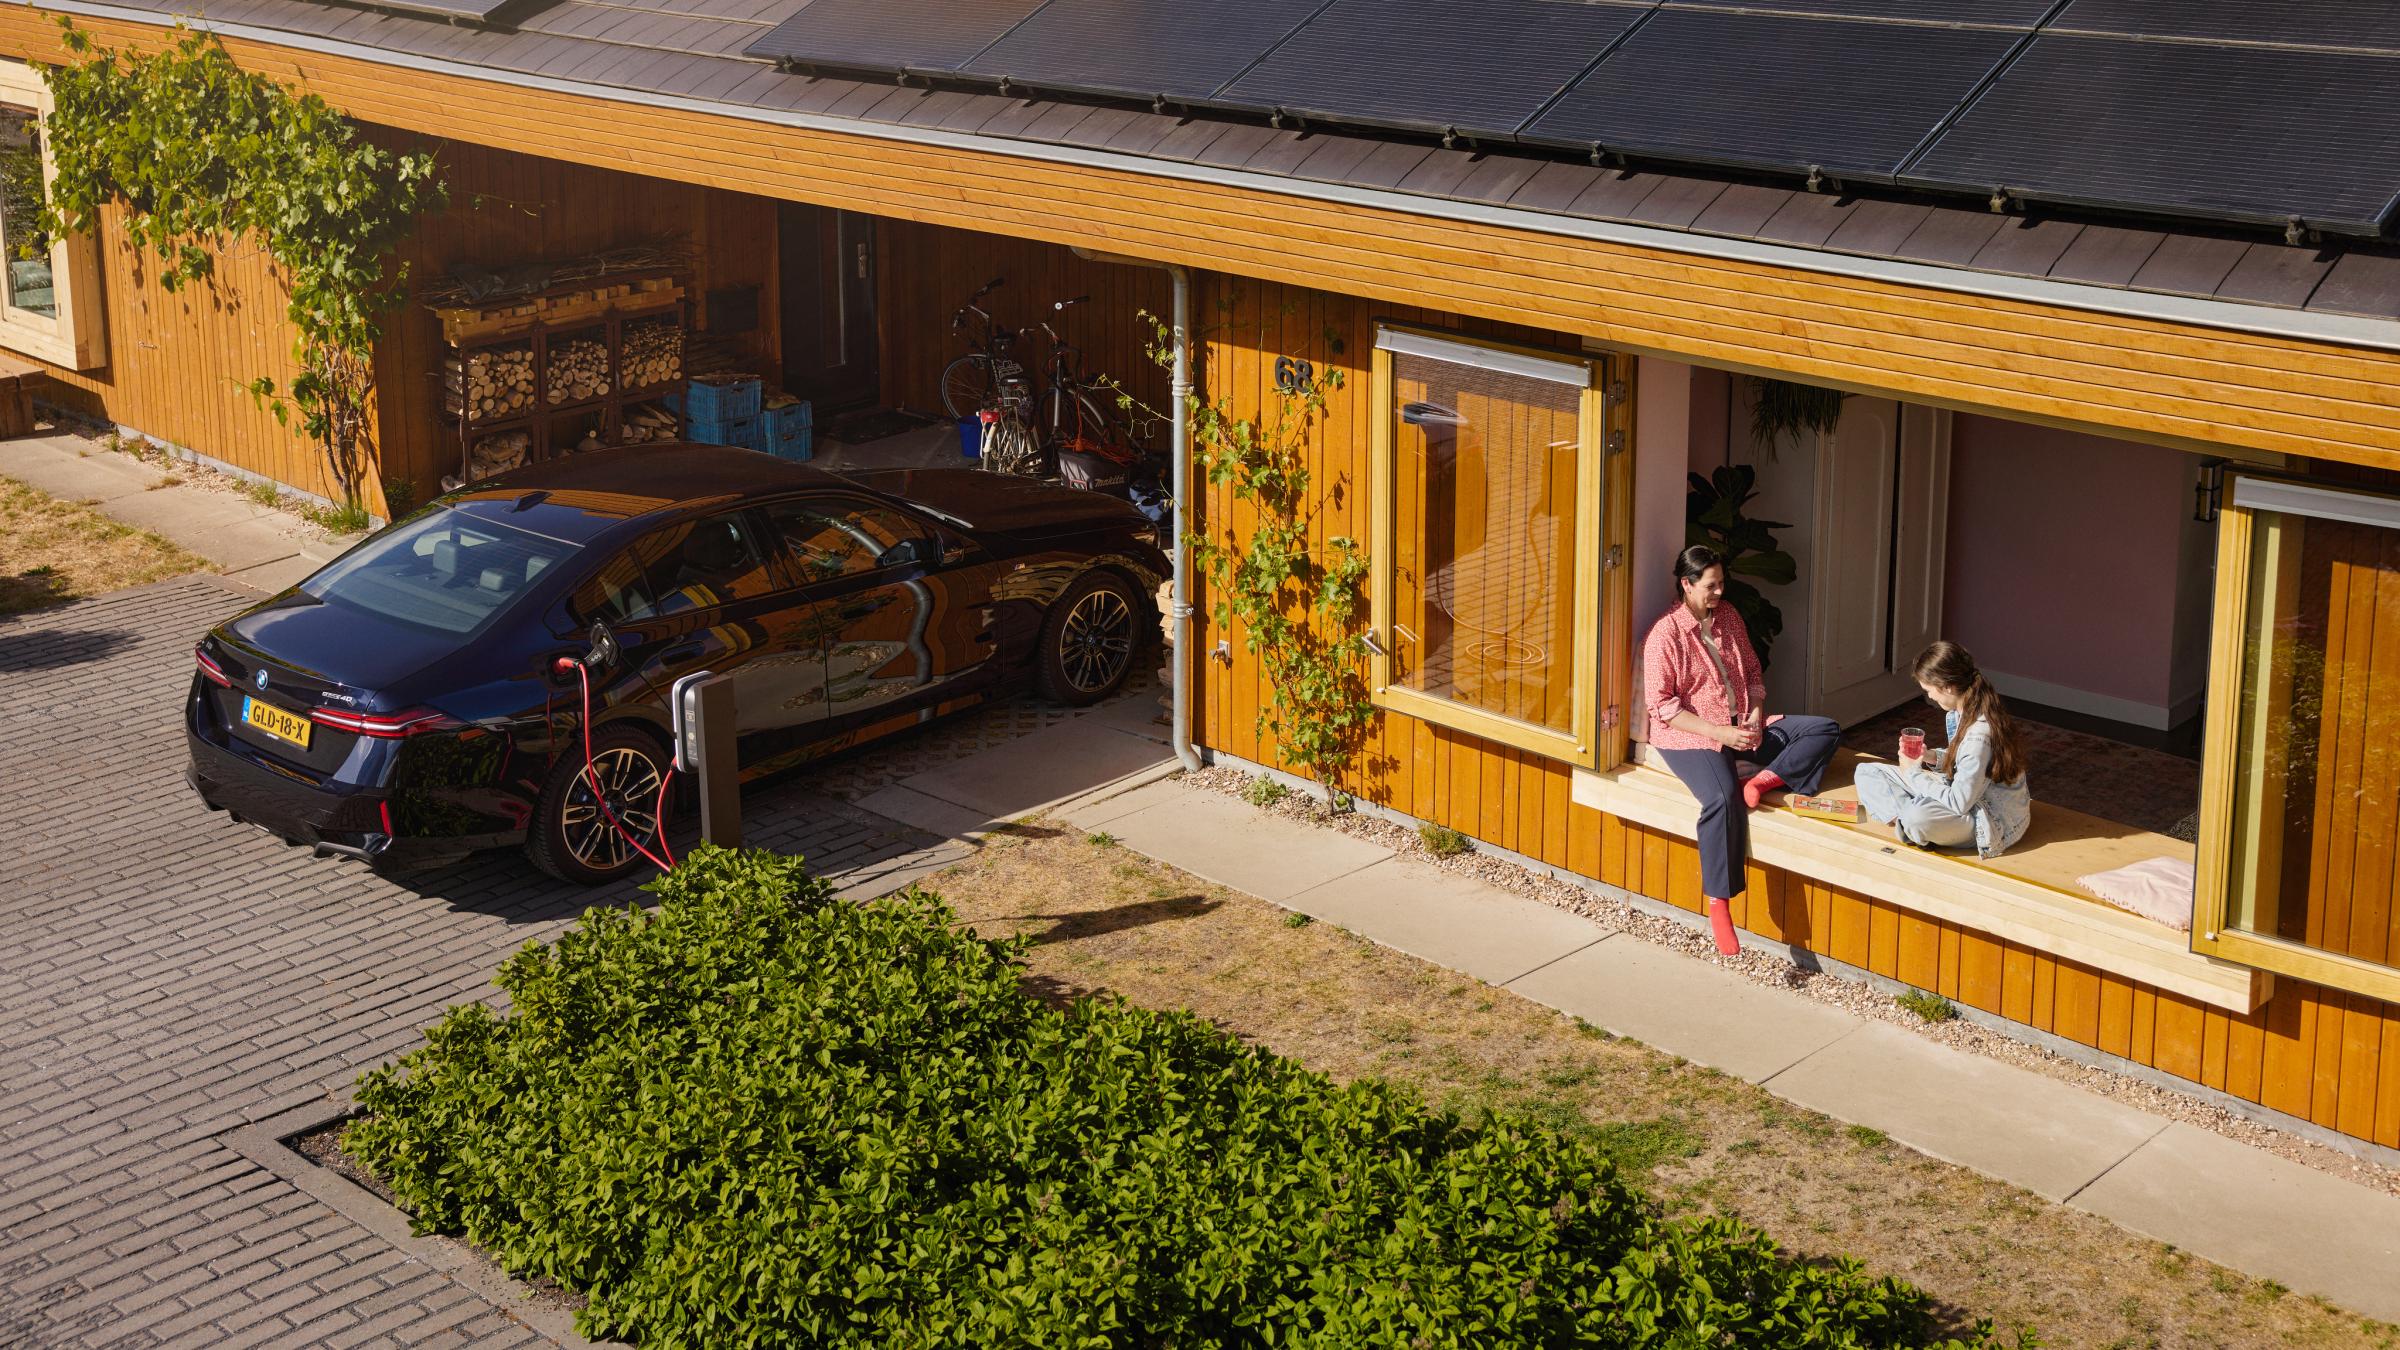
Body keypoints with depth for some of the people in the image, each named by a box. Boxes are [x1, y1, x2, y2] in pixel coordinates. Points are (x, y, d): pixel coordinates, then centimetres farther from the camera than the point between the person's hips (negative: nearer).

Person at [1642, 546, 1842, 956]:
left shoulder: (1729, 616, 10)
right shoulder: (1665, 634, -9)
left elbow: (1753, 671, 19)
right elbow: (1661, 705, -13)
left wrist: (1756, 713, -2)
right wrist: (1718, 732, -20)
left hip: (1743, 726, 7)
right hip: (1690, 735, -7)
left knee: (1826, 730, -7)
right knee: (1723, 799, -36)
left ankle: (1763, 779, -23)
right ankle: (1718, 906, -30)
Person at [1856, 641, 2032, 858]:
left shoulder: (1979, 733, -30)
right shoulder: (1957, 714, -1)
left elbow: (1959, 803, -27)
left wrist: (1915, 777, -14)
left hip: (1996, 821, -10)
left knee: (1918, 818, -41)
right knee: (1866, 773, 3)